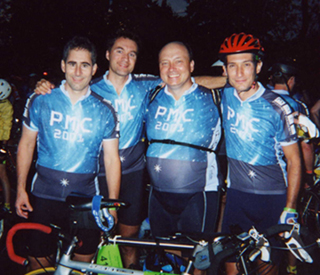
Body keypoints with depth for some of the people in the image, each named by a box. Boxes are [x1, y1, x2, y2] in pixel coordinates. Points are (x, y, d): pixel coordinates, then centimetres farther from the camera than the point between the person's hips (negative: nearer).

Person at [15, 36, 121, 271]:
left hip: (86, 196, 0)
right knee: (39, 260, 8)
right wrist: (21, 188, 2)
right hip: (45, 193, 0)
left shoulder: (104, 111, 0)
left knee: (84, 260, 8)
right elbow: (26, 144, 6)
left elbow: (111, 158, 1)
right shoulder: (41, 101, 0)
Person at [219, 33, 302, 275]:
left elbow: (294, 161, -9)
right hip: (237, 194, 3)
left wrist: (290, 209, -11)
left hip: (272, 199, -3)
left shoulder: (276, 108, -15)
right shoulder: (227, 94, -3)